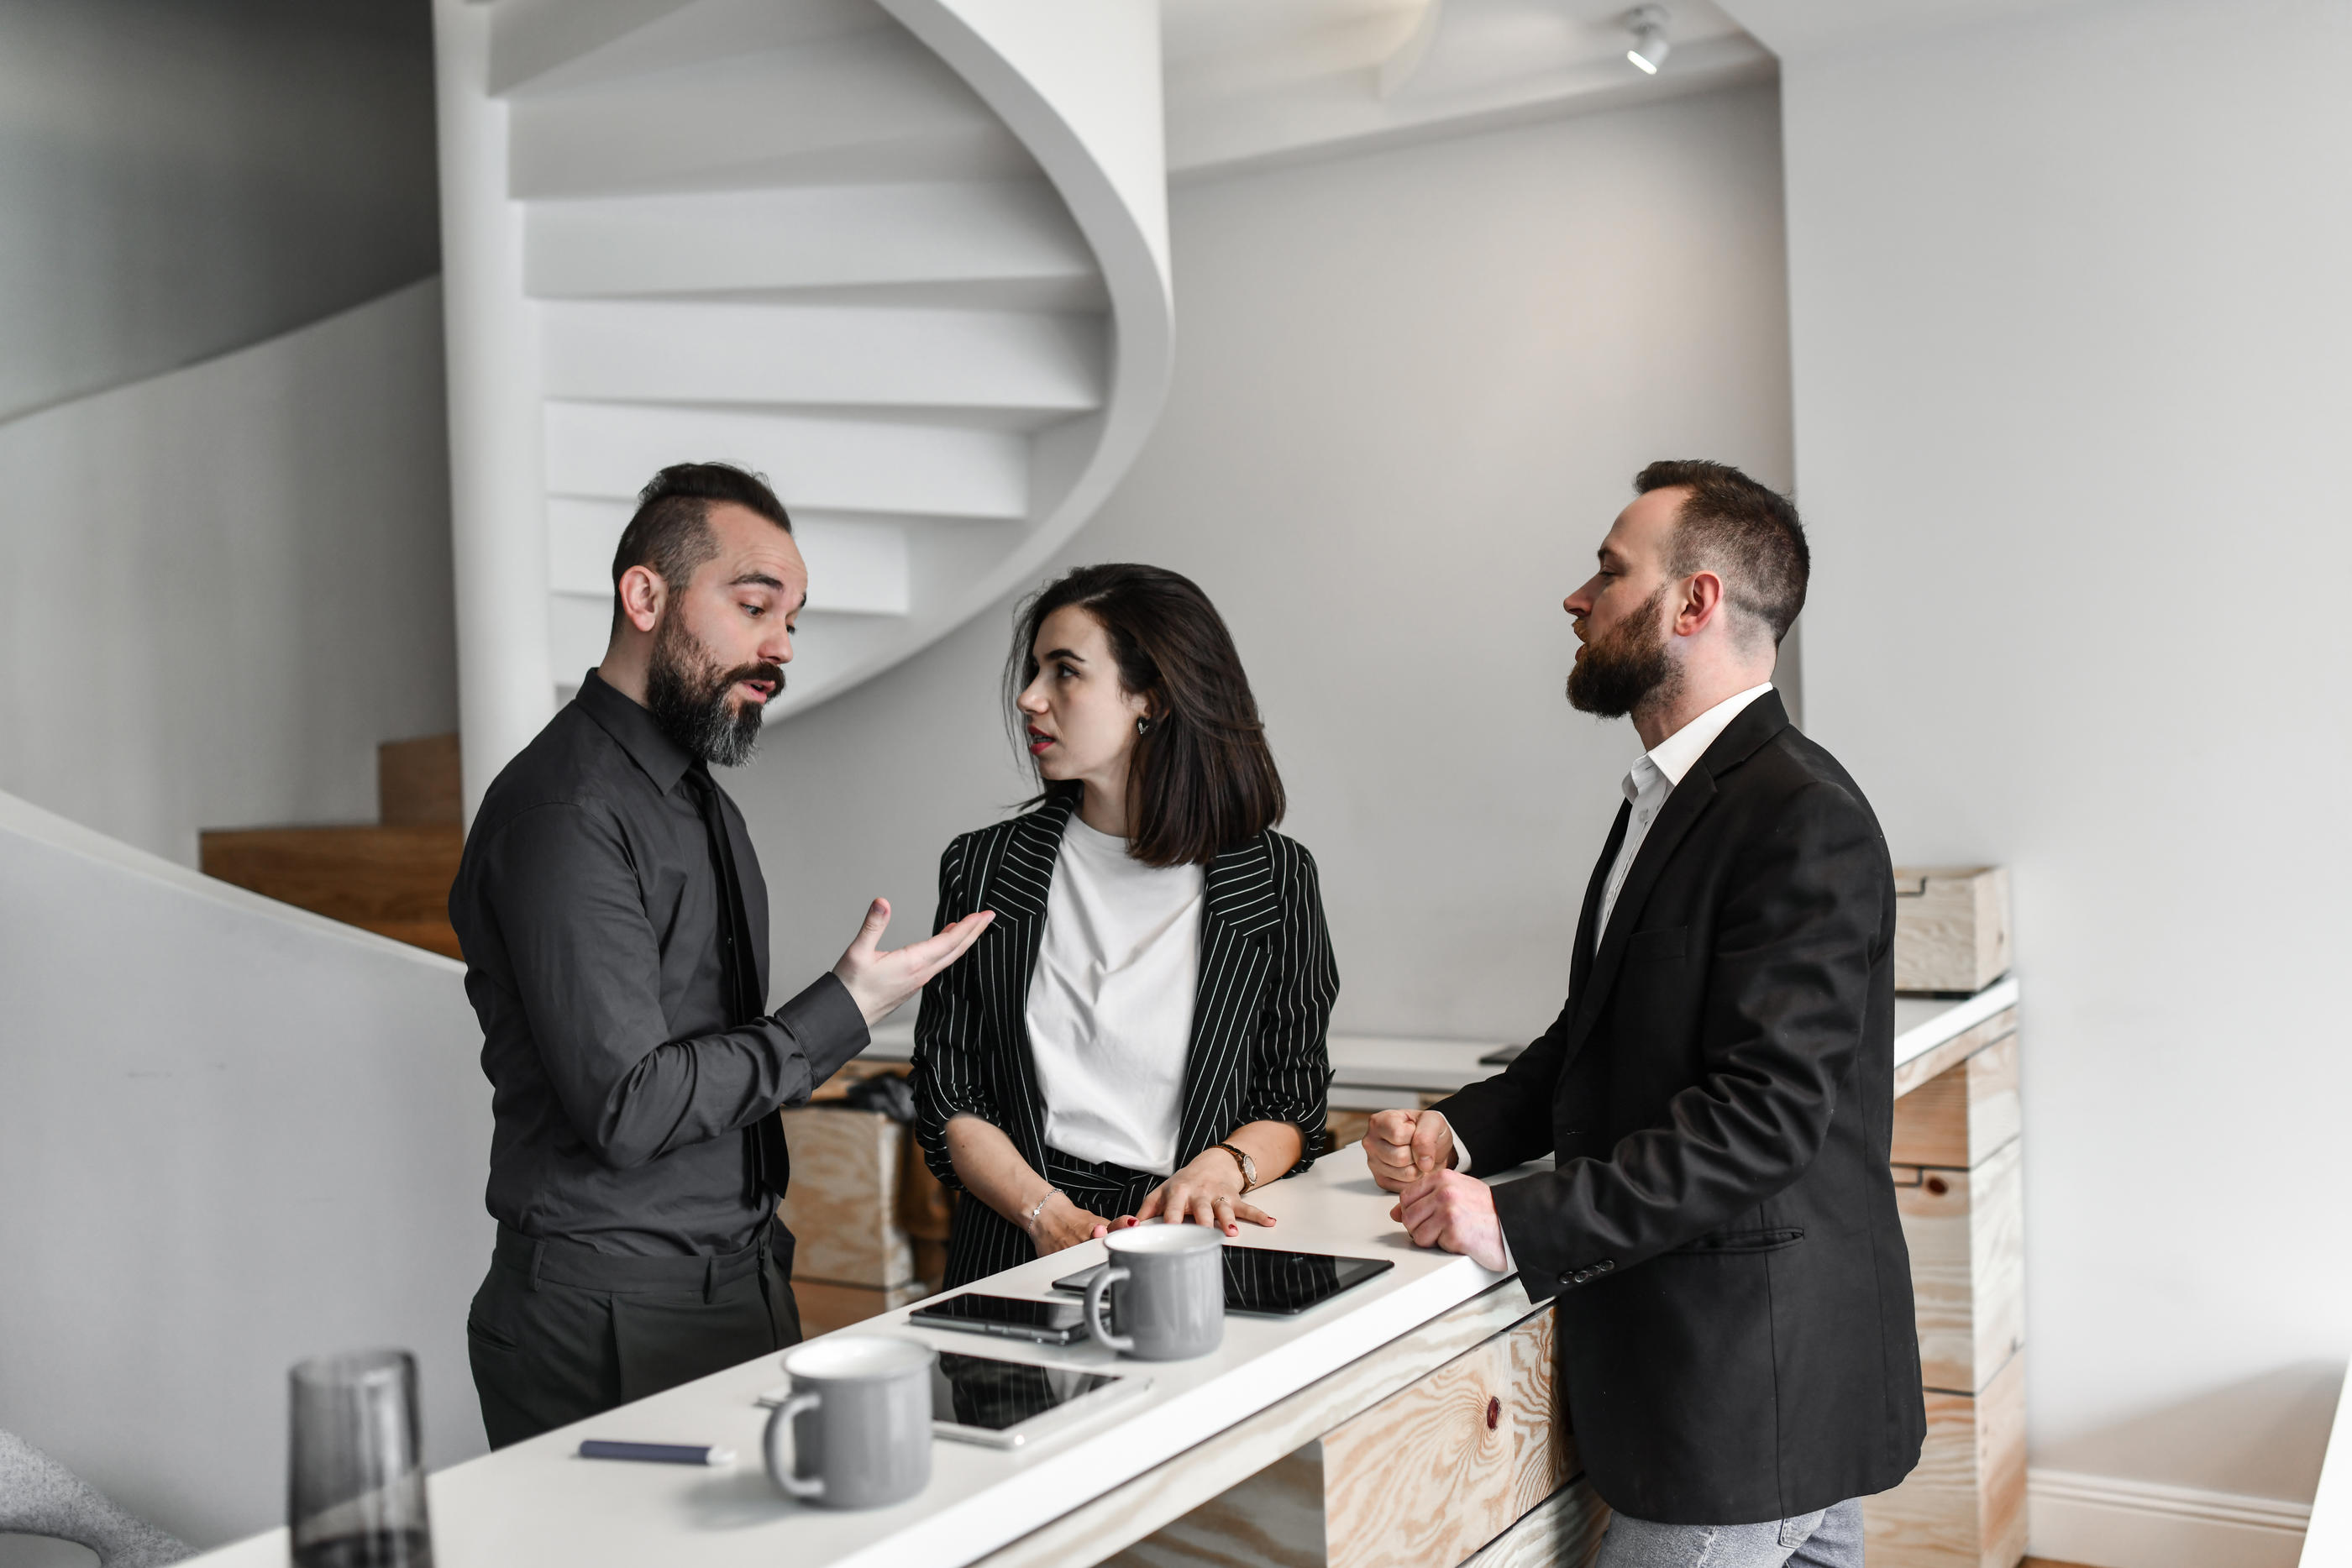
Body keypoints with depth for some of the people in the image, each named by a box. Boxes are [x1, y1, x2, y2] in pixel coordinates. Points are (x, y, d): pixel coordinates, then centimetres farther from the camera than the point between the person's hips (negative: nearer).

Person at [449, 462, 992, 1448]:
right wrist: (841, 1013, -15)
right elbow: (628, 1107, -22)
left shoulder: (701, 800, 15)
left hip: (740, 1293, 8)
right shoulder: (565, 811, -17)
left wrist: (758, 1251, 17)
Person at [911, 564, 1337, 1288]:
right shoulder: (980, 867, 8)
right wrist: (1050, 1216, -10)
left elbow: (1292, 1105, 9)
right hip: (1018, 1250, 1)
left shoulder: (1275, 878, 5)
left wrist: (1220, 1167, -12)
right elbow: (950, 1100, 6)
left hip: (1197, 1249, 0)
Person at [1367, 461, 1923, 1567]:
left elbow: (1762, 1113, -25)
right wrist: (1458, 1132, 0)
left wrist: (1519, 1223, -24)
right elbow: (1593, 1040, 17)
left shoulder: (1804, 820, -19)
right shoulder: (1667, 801, 12)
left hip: (1752, 1384, -9)